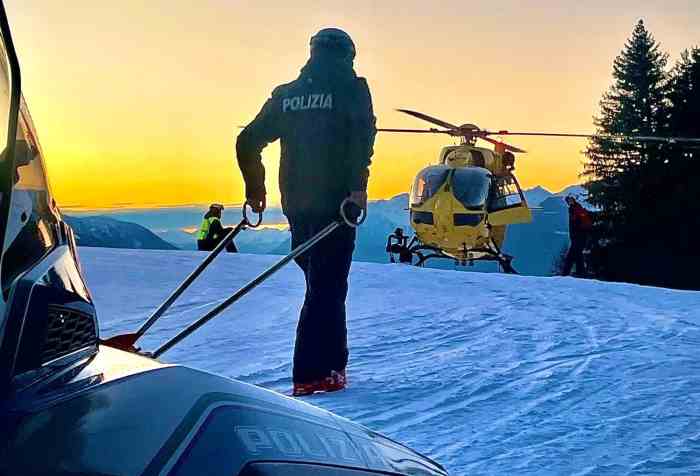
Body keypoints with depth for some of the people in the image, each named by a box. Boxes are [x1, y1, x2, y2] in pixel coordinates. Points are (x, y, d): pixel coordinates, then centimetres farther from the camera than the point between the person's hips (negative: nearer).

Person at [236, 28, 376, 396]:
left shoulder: (285, 95, 15)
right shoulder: (350, 87, 2)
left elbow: (247, 143, 13)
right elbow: (362, 134, -18)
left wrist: (255, 190, 21)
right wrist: (358, 184, -20)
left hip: (296, 204, 5)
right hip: (335, 201, -5)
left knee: (322, 284, 17)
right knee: (327, 288, -3)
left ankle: (333, 364, 23)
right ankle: (310, 376, -7)